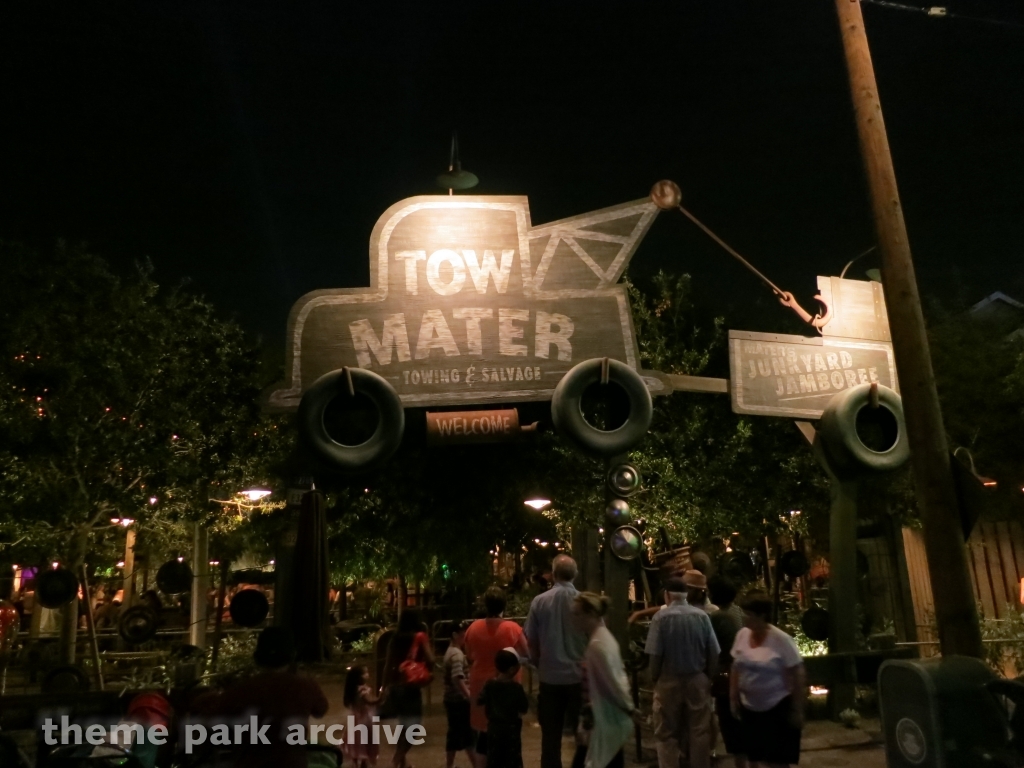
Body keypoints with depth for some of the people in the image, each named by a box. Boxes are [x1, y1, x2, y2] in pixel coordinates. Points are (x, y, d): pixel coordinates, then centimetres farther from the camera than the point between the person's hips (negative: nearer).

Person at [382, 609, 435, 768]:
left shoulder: (395, 639, 8)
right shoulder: (420, 637, -5)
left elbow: (388, 666, 8)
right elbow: (430, 660, -13)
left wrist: (386, 687, 13)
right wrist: (426, 672, 7)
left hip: (395, 686, 6)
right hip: (411, 686, -6)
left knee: (405, 726, 20)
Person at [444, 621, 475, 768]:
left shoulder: (450, 652, 13)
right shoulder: (457, 654, -19)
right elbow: (457, 679, -29)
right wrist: (470, 697, -32)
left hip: (451, 699, 10)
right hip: (459, 700, -10)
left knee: (454, 734, 15)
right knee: (468, 734, -1)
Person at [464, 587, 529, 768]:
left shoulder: (473, 628, -6)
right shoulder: (513, 628, -15)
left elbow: (469, 658, 6)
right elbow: (526, 654, -2)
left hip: (480, 686, 3)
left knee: (484, 733, 16)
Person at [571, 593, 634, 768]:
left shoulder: (597, 645, -24)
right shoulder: (604, 636, 7)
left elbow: (613, 683, -22)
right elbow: (619, 671, 15)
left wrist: (628, 707, -9)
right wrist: (627, 705, 14)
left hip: (607, 718, -10)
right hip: (612, 716, 10)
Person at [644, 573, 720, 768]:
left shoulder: (661, 617, -13)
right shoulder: (702, 616, -4)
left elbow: (655, 654, -15)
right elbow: (714, 653, -3)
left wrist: (654, 678, 1)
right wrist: (708, 676, 12)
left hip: (669, 681, -3)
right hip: (698, 680, 3)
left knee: (667, 733, 10)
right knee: (699, 731, 14)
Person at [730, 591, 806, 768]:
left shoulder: (782, 640, -17)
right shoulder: (742, 635, -2)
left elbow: (798, 675, -13)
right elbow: (736, 668, 9)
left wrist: (797, 710, -11)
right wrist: (733, 699, 9)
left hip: (778, 708, -5)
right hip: (750, 708, 5)